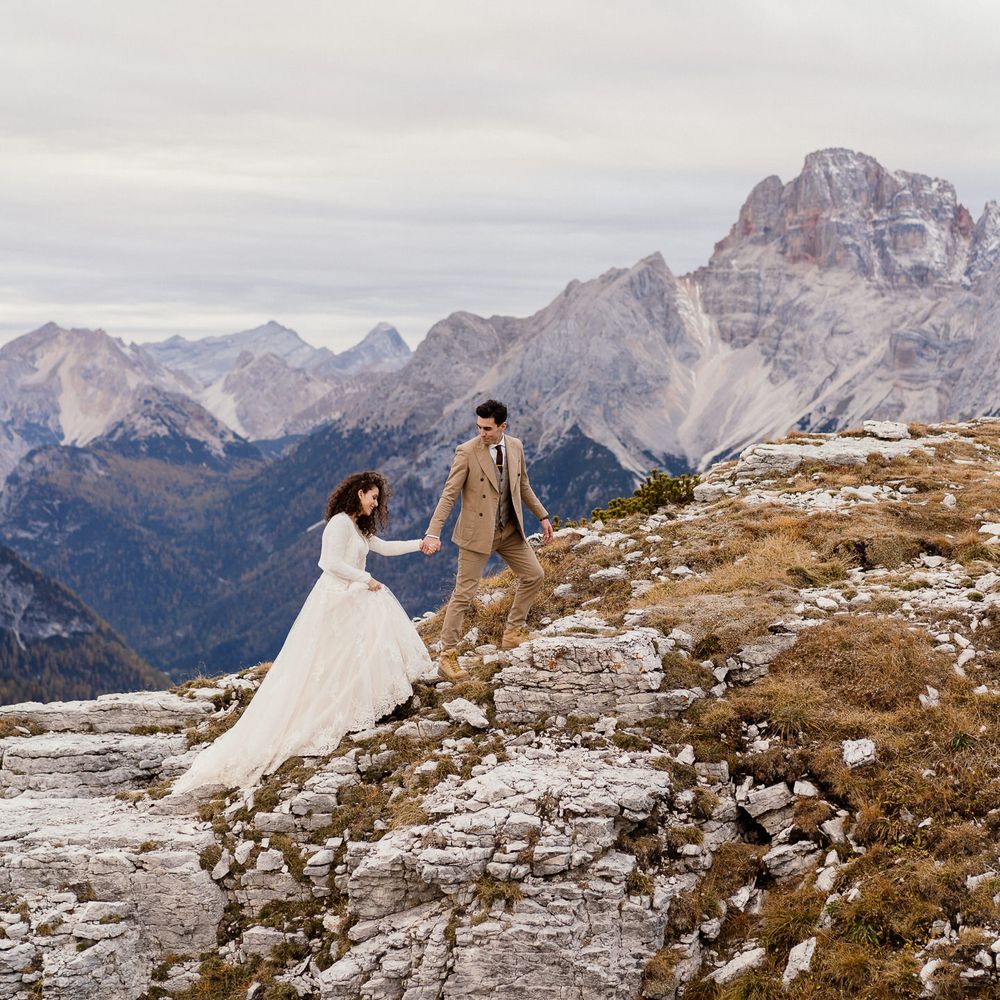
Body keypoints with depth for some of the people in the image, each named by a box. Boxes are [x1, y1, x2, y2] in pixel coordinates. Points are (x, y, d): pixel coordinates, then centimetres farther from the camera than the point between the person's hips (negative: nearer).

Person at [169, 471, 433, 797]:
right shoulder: (340, 523, -14)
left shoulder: (358, 527, 18)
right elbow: (333, 564, -23)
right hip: (336, 599, -10)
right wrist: (366, 580, -15)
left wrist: (419, 544, 14)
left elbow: (384, 547, 20)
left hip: (352, 597, 10)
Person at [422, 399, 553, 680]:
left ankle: (513, 632, 24)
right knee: (464, 593, -4)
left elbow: (523, 486, 16)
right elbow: (449, 494, -18)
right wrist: (433, 533, -26)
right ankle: (447, 657, 2)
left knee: (534, 576, 8)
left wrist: (543, 516, 16)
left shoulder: (515, 446, 1)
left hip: (510, 530, 6)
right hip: (477, 533, -6)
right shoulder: (467, 452, -16)